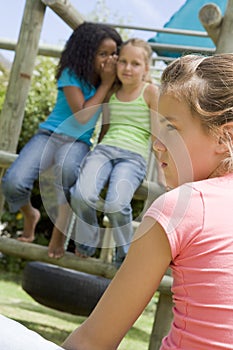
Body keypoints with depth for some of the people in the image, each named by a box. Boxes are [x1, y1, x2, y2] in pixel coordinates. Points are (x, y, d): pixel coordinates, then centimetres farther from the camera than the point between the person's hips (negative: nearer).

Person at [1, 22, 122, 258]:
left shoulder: (108, 79, 6)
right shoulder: (71, 74, -6)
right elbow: (82, 116, -15)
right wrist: (106, 84, -11)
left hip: (78, 142, 1)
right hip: (50, 134, -1)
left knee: (67, 167, -41)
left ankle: (60, 230, -24)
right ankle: (30, 215, 10)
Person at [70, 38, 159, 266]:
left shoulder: (150, 91, 5)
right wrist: (95, 158, 25)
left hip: (133, 156, -4)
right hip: (105, 148, 4)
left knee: (115, 204, -31)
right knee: (82, 195, -27)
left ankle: (125, 254, -5)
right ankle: (86, 244, 0)